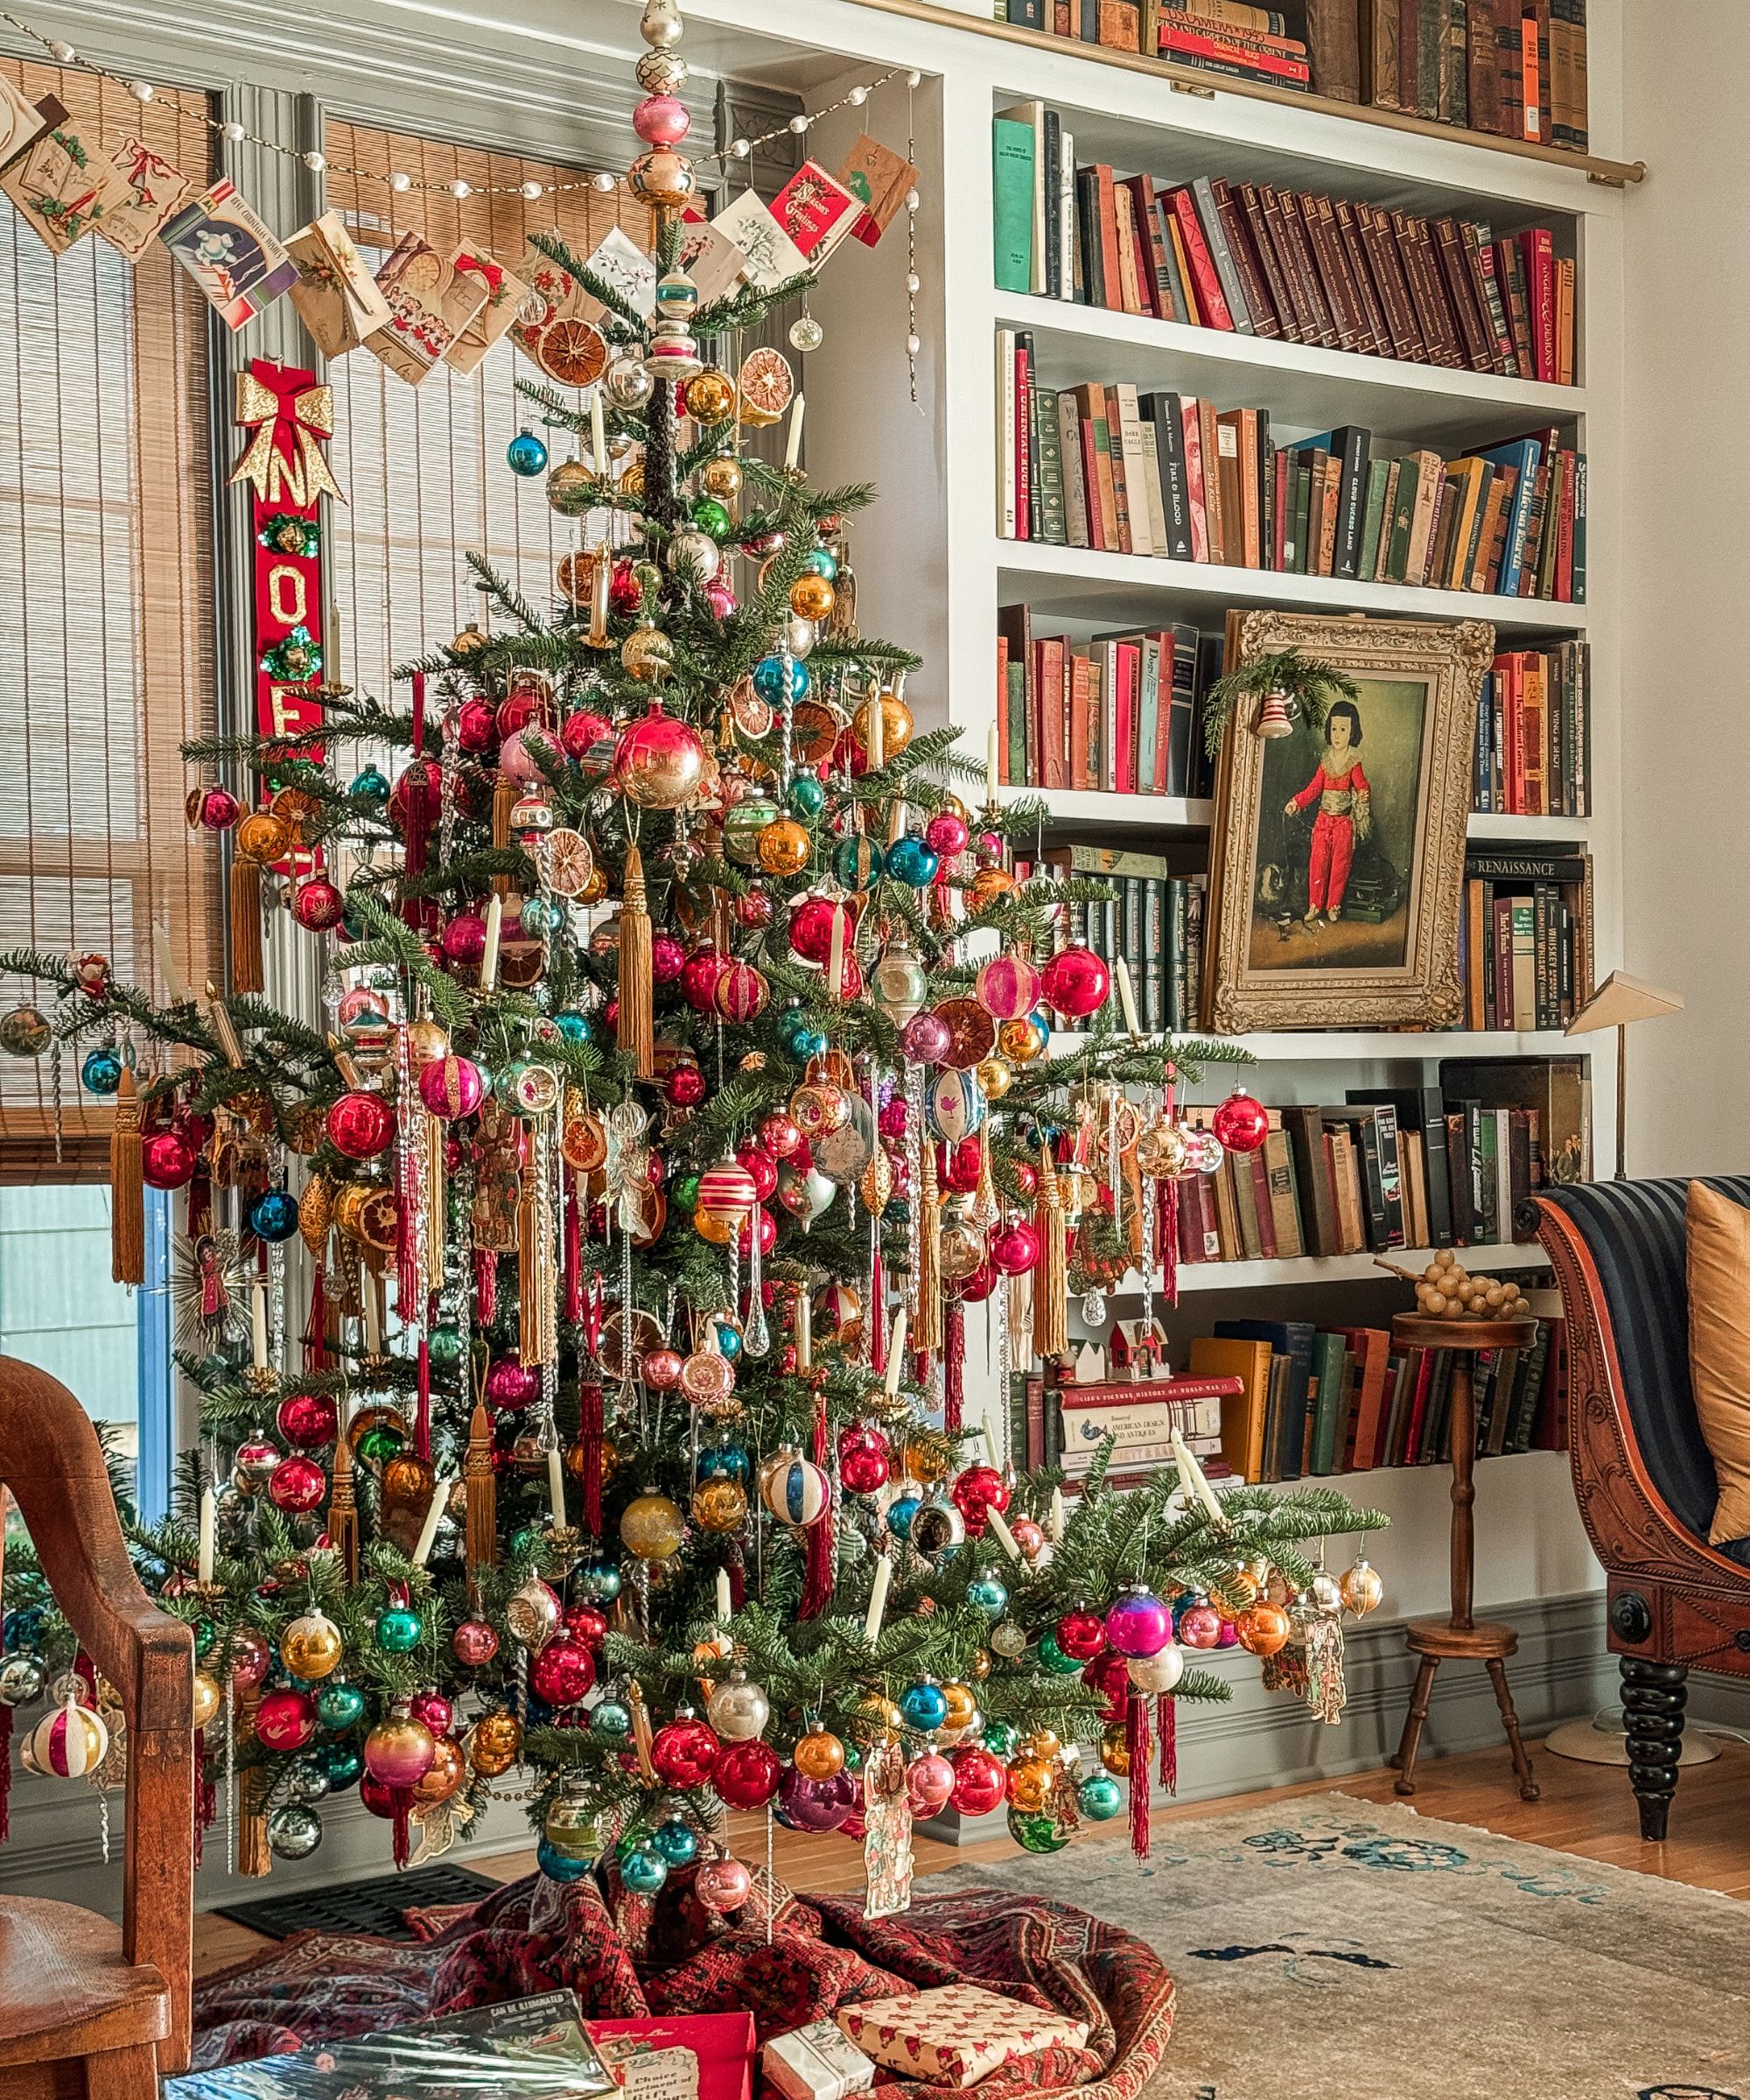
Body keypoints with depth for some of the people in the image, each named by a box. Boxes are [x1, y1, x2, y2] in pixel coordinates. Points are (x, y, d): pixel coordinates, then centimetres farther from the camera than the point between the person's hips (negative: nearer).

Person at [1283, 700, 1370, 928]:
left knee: (1340, 864, 2)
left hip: (1344, 821, -3)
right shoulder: (1325, 762, 6)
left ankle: (1333, 905, 12)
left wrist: (1364, 796, -33)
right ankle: (1315, 905, 10)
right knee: (1317, 862, 2)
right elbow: (1314, 788, 9)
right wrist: (1296, 801, 1)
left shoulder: (1353, 764, -5)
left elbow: (1362, 785, -11)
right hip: (1323, 819, 3)